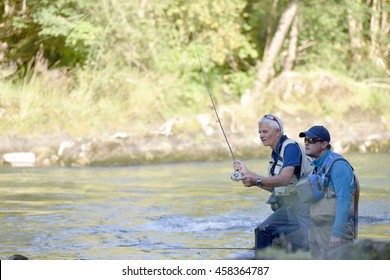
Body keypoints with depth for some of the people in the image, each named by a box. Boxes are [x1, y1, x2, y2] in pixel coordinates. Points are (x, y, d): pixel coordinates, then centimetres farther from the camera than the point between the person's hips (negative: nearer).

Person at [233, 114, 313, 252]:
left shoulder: (291, 147, -16)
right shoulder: (276, 153, 13)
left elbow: (285, 178, -30)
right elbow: (274, 187, 18)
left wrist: (257, 181, -39)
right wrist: (247, 172, 17)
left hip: (304, 206, -10)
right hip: (288, 207, 10)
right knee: (263, 231, 5)